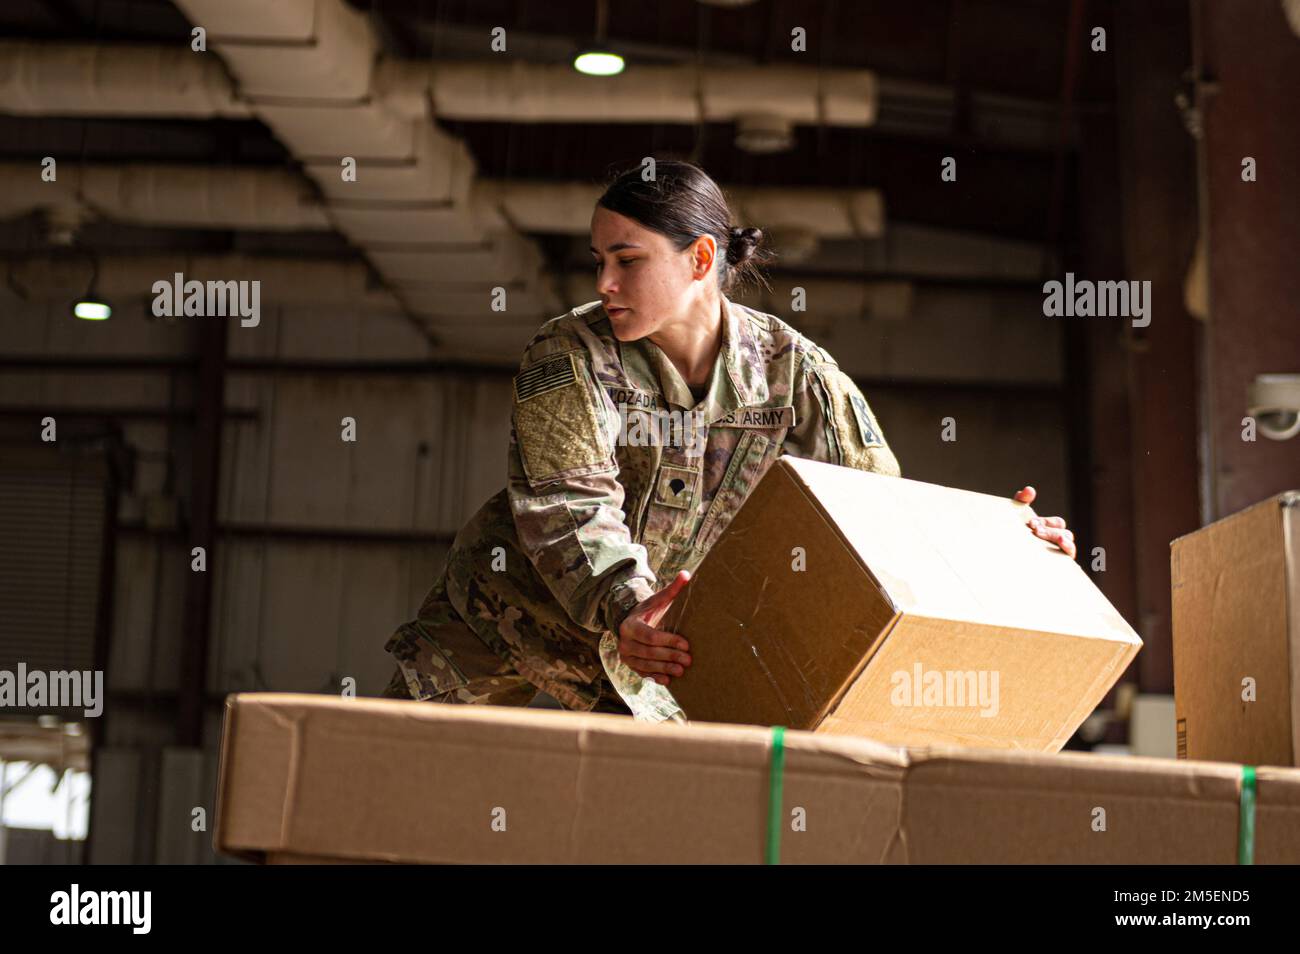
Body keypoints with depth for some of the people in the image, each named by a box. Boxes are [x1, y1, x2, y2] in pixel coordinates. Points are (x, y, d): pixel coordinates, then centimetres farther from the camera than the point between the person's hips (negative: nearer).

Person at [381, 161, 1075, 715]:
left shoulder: (789, 369, -13)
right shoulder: (568, 356, -20)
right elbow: (568, 504, -31)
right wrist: (622, 607, -50)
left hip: (641, 647, 2)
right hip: (504, 606, -1)